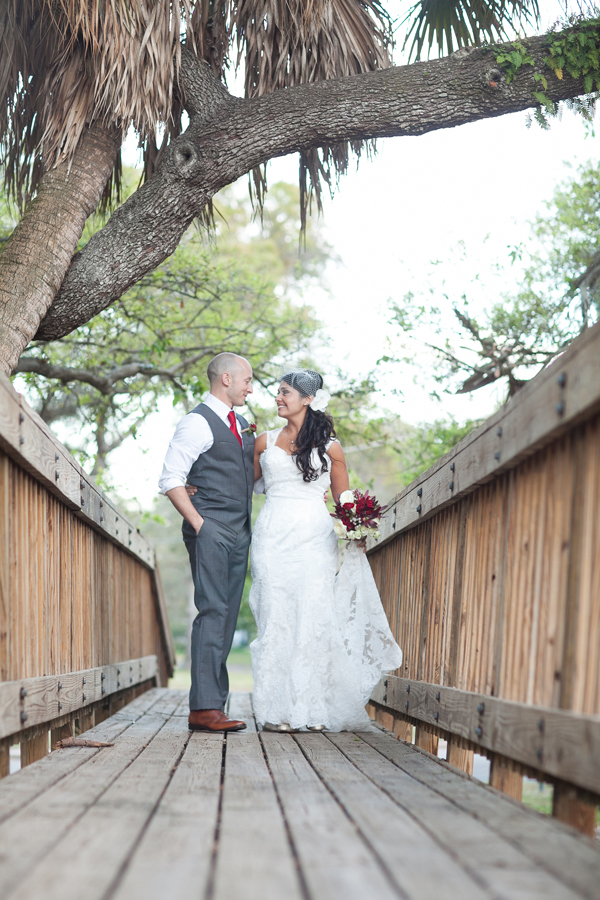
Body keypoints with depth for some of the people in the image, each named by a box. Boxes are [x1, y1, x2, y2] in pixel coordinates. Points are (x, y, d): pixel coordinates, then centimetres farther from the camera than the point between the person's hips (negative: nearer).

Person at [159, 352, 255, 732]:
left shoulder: (242, 425, 20)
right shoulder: (198, 423, -6)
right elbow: (171, 480, -11)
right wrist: (198, 523, -15)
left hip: (239, 534, 8)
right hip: (210, 531, -8)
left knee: (227, 617, 6)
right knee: (213, 612, -13)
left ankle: (214, 705, 8)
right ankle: (205, 708, -14)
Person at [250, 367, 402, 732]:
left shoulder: (330, 447, 8)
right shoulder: (266, 442, 13)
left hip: (315, 538, -1)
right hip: (274, 535, 1)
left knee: (314, 619, -5)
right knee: (276, 618, -5)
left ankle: (316, 710, 1)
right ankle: (278, 710, -2)